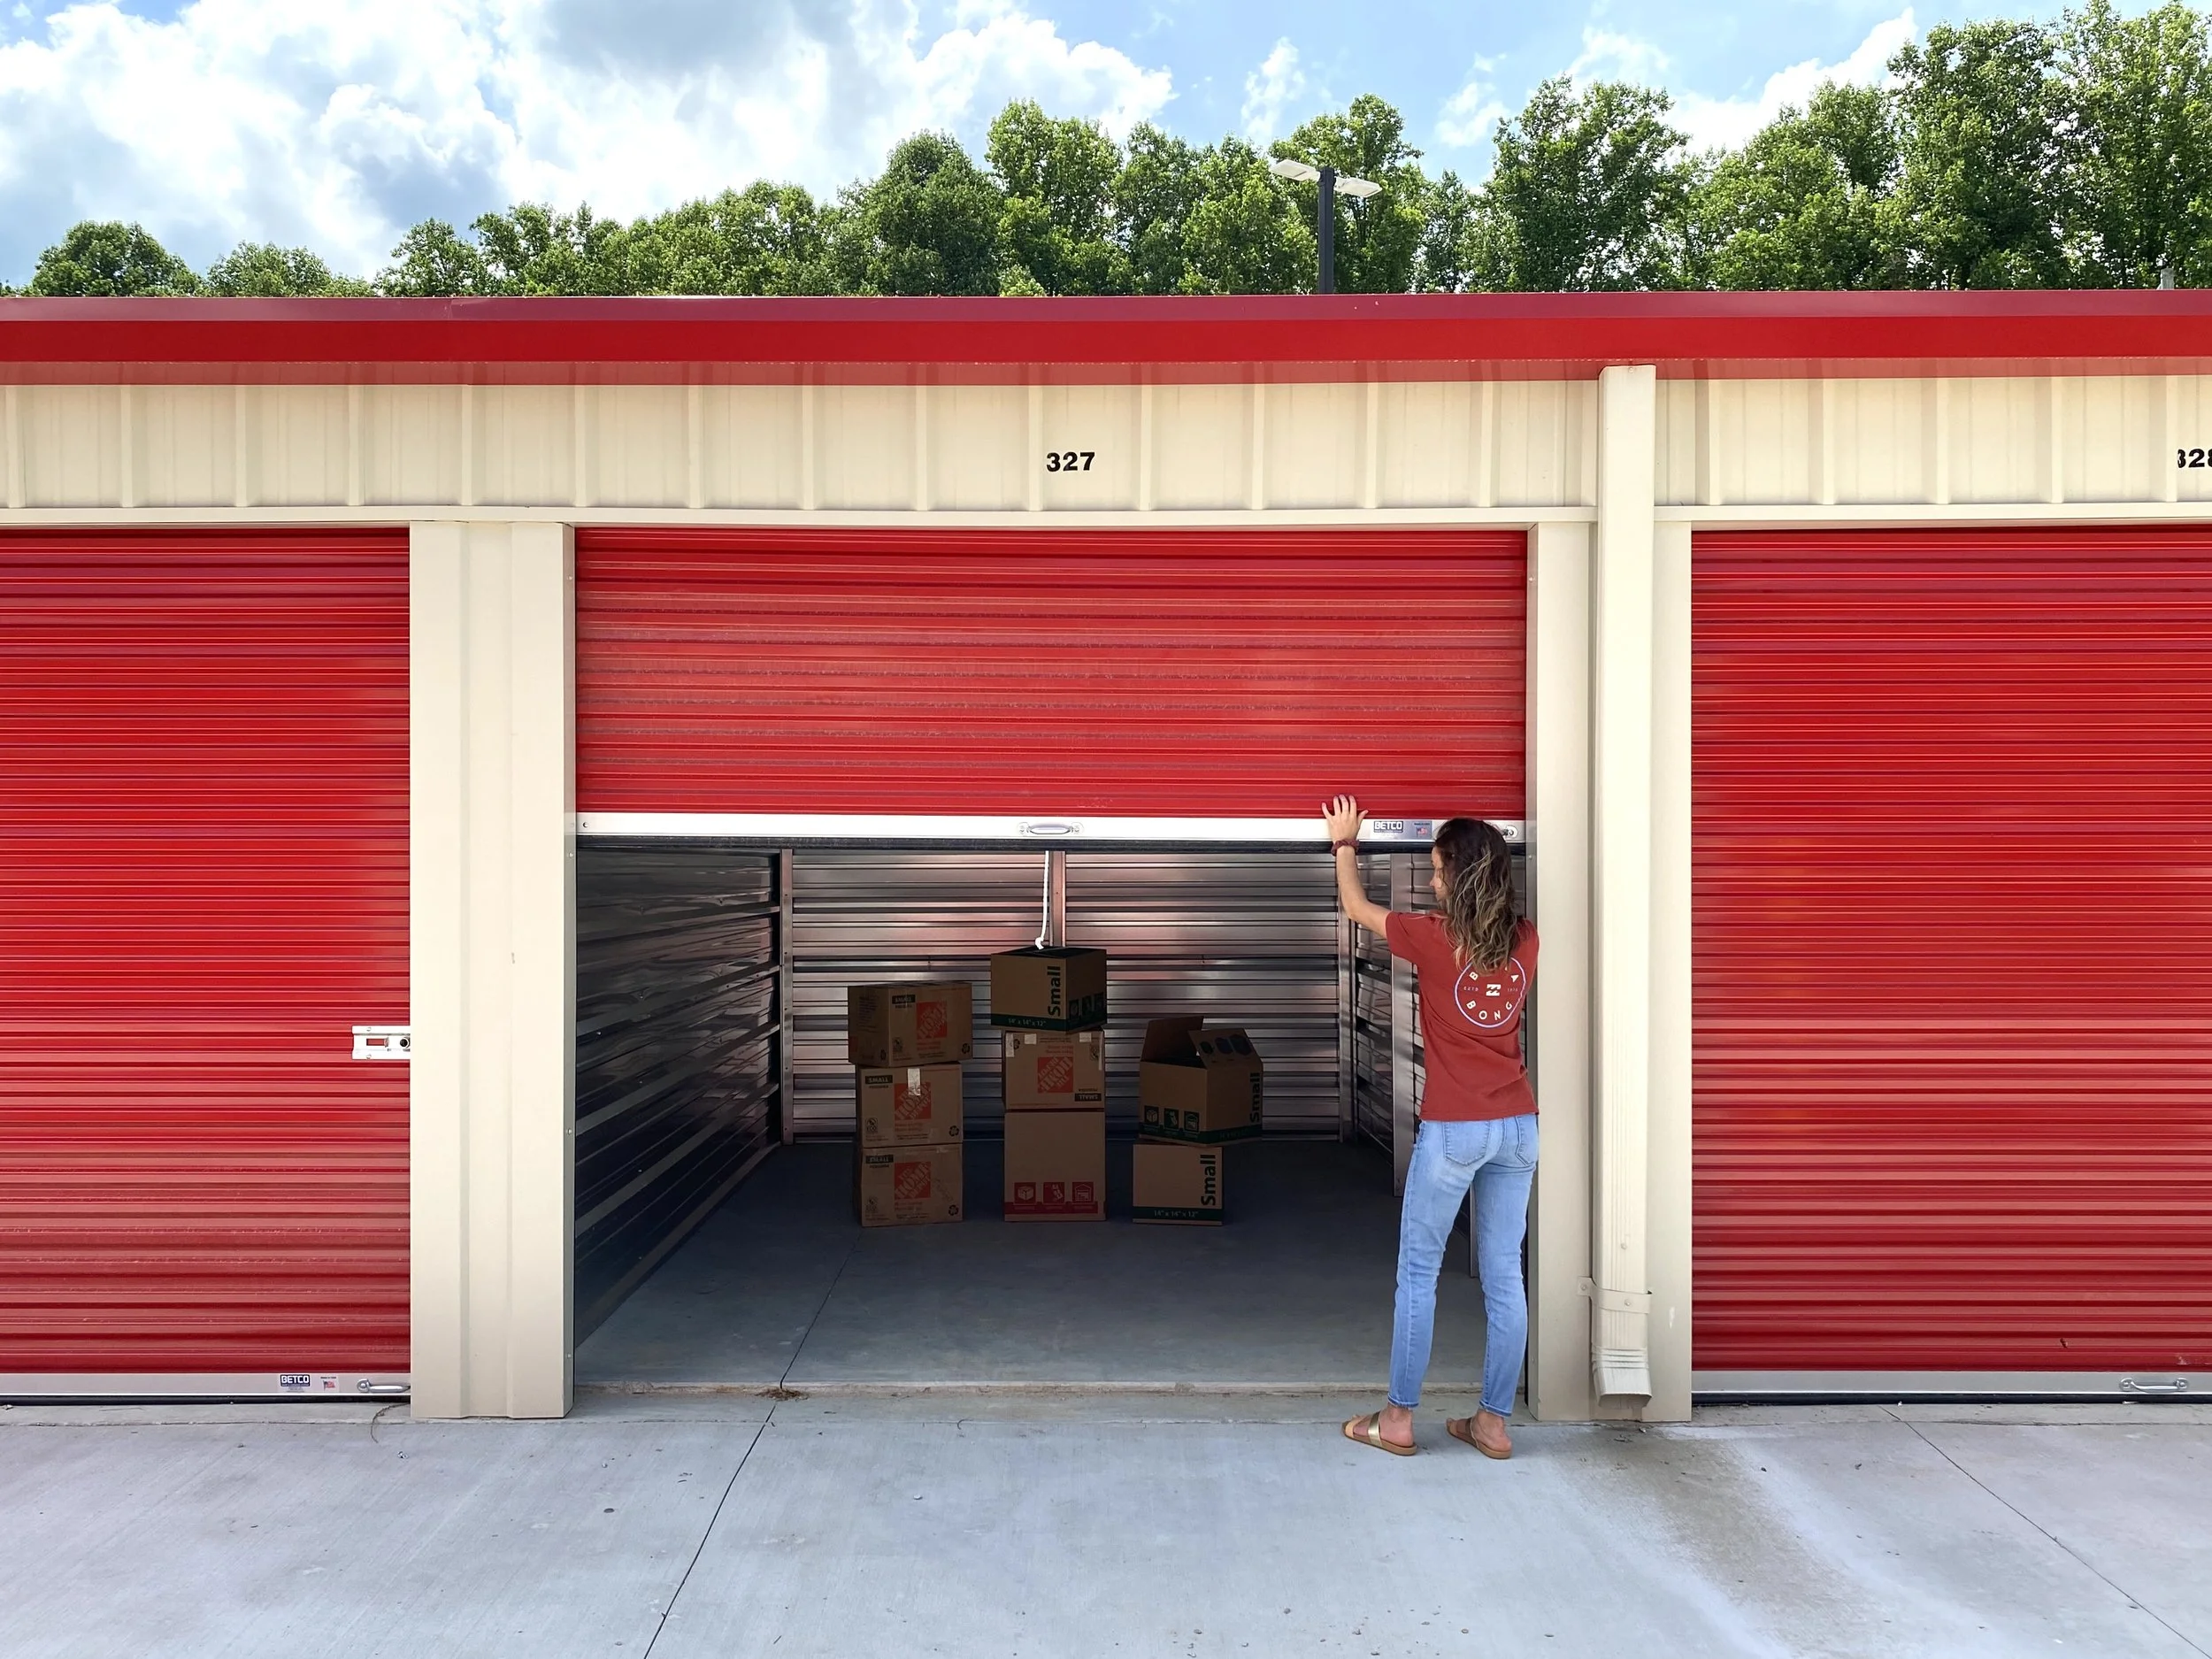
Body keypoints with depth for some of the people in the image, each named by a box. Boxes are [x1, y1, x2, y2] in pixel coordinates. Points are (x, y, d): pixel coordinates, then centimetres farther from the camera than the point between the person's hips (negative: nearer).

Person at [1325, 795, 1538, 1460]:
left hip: (1453, 1129, -5)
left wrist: (1344, 841, 22)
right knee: (1503, 1276, 10)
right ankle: (1493, 1421, 17)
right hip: (1517, 1126, 5)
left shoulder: (1434, 938, -10)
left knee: (1418, 1273, 6)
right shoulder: (1525, 939, 2)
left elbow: (1357, 907, 7)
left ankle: (1397, 1419, 13)